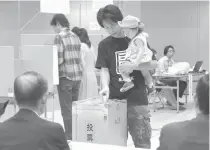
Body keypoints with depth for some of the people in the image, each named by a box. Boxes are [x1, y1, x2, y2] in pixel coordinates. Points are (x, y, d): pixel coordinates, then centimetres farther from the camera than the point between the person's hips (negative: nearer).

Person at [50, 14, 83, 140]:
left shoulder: (59, 36, -10)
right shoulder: (75, 37, 12)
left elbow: (59, 60, -15)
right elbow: (79, 58, 13)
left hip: (65, 76, -7)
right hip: (77, 76, 7)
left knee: (67, 110, 0)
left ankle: (70, 137, 3)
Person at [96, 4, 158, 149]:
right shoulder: (104, 44, 6)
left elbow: (154, 63, 1)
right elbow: (104, 69, 1)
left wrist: (133, 66, -15)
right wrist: (105, 86, -19)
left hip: (137, 99, -1)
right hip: (114, 99, 1)